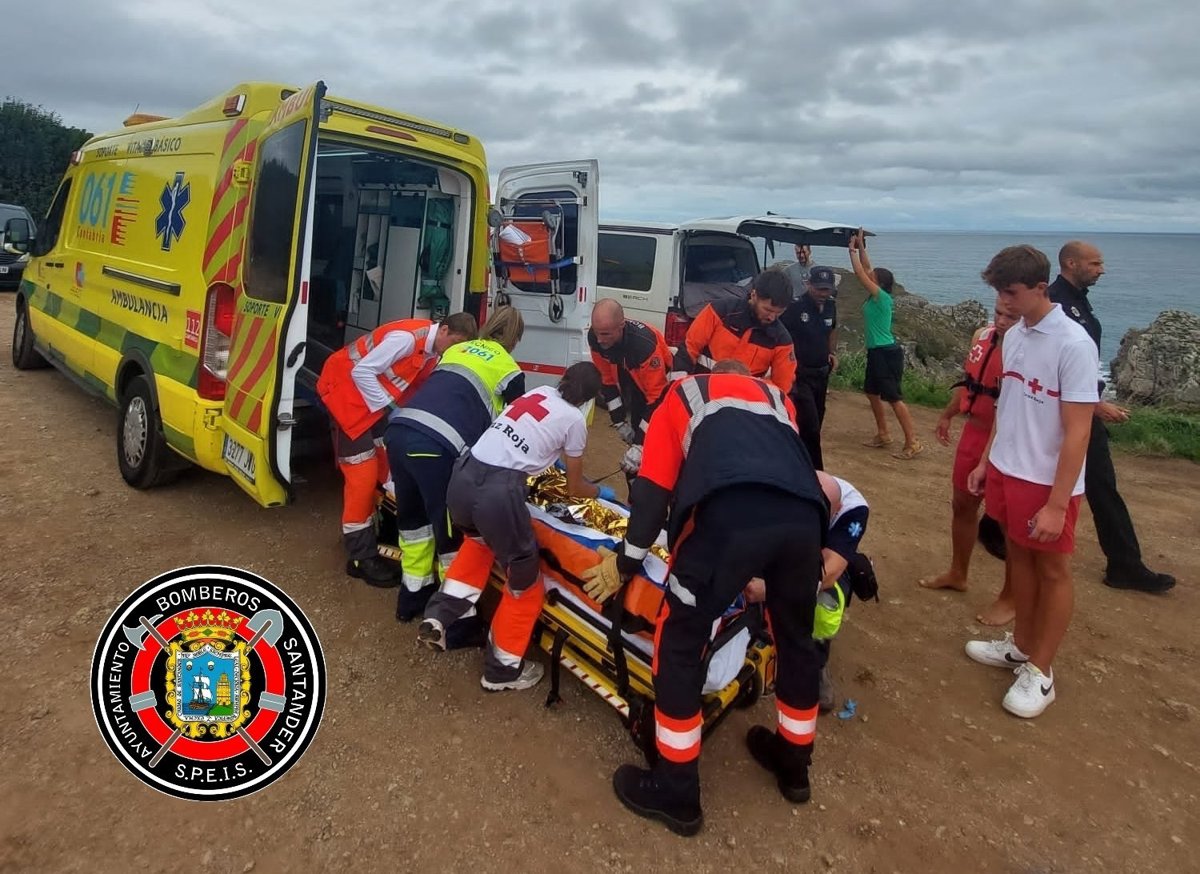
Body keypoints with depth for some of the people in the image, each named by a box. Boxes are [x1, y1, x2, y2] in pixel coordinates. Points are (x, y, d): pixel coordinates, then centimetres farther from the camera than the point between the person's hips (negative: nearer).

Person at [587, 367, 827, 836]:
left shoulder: (680, 395, 31)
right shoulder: (776, 396, 40)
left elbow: (653, 489, 21)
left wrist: (626, 562, 31)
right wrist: (761, 572, 50)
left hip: (730, 512, -4)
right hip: (803, 515, 5)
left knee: (679, 640, 13)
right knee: (796, 637, 26)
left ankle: (675, 791, 24)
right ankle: (794, 764, 47)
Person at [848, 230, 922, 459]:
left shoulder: (882, 297, -15)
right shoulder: (875, 298, 7)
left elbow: (860, 274, -16)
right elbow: (866, 270, 15)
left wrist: (852, 250, -7)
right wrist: (860, 247, 11)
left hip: (887, 353, -10)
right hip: (876, 352, 10)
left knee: (893, 398, -8)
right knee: (872, 392, 18)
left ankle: (912, 443, -4)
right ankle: (883, 435, 28)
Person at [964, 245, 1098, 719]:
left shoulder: (1074, 345, -19)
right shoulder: (1014, 335, 2)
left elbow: (1077, 433, -20)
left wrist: (1057, 504, -20)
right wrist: (986, 460, 14)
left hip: (1048, 482, -7)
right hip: (1006, 472, 7)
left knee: (1052, 571, 9)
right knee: (1019, 558, 19)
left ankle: (1040, 671, 22)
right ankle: (1021, 645, 37)